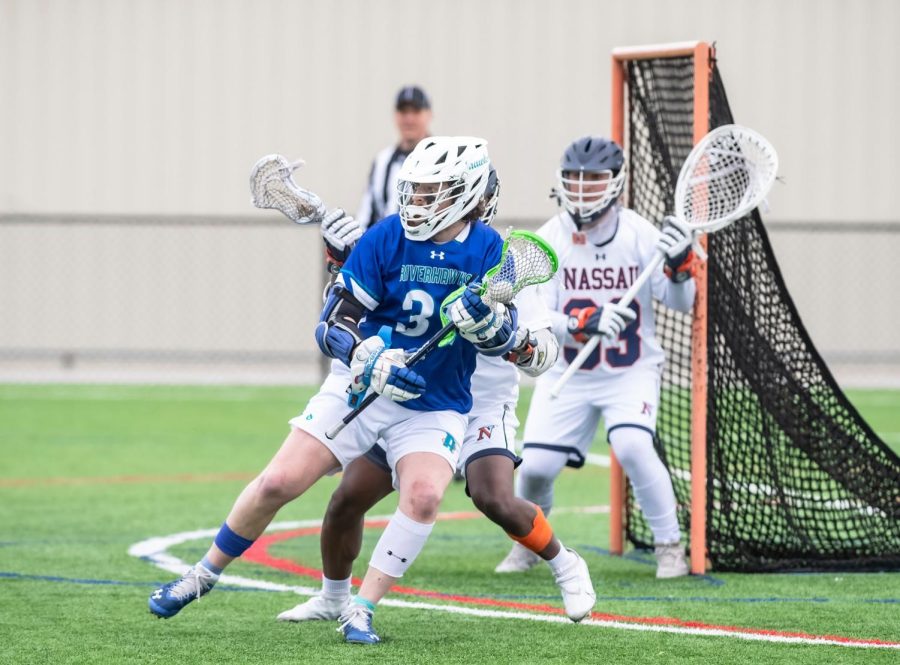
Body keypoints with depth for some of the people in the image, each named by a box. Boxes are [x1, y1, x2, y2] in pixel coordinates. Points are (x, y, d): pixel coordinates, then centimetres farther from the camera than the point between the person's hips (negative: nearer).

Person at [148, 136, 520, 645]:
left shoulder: (488, 249, -7)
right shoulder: (388, 238, -10)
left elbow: (504, 340, -10)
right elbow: (333, 325, -13)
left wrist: (485, 317, -33)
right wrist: (372, 362, -32)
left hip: (434, 407, 0)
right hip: (360, 389, 0)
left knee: (424, 495, -27)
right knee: (279, 482, -7)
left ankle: (361, 611, -15)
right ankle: (205, 575, 16)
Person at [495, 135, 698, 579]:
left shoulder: (639, 235, -10)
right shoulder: (548, 241, -8)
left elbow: (681, 304, -9)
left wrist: (680, 264, -30)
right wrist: (582, 325, -33)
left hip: (631, 372, -2)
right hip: (567, 375, 2)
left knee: (632, 447, -26)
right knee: (534, 465, -9)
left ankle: (670, 546, -8)